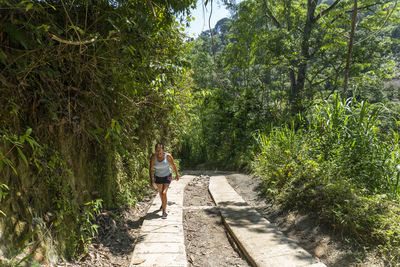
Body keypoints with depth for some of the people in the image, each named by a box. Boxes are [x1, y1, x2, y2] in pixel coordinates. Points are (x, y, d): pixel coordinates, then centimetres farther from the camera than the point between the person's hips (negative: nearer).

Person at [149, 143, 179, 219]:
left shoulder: (168, 156, -22)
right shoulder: (153, 157, -19)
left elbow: (173, 165, -7)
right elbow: (151, 169, -11)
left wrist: (176, 174, 4)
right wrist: (151, 180, -17)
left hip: (167, 177, -3)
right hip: (158, 177, 3)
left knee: (164, 193, -16)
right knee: (160, 191, 24)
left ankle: (164, 211, -4)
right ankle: (163, 203, 53)